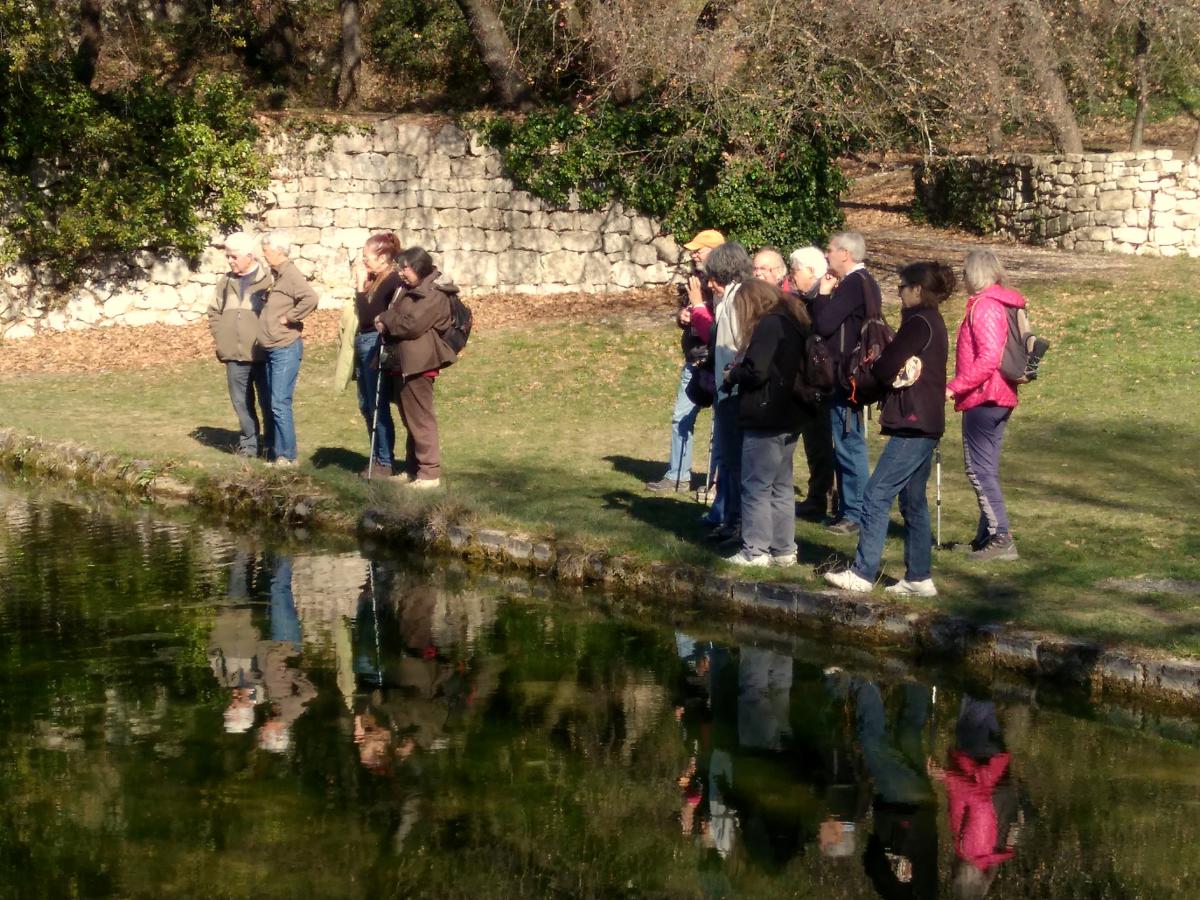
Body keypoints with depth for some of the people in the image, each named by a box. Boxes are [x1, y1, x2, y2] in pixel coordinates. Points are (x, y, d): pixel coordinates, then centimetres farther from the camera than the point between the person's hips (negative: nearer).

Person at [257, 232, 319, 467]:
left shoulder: (291, 276, -15)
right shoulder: (277, 275, 14)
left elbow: (311, 299, -32)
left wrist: (290, 317, -22)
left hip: (286, 349, -10)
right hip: (273, 350, 10)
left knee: (280, 403, -9)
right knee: (274, 404, 12)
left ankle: (287, 456, -4)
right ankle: (278, 453, 18)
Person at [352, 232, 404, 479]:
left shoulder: (394, 281, -15)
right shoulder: (375, 280, 13)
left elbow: (368, 316, -19)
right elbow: (363, 315, 9)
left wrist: (360, 286, -14)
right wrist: (361, 286, 4)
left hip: (377, 345, -10)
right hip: (363, 343, 10)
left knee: (378, 406, -5)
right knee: (366, 405, 14)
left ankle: (385, 463, 1)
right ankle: (376, 457, 23)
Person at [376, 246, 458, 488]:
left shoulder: (434, 295, -13)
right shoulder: (409, 291, 17)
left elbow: (412, 325, -21)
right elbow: (398, 319, 20)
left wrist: (386, 319, -7)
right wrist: (387, 321, -3)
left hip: (418, 364, -10)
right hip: (402, 362, 10)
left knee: (420, 419, -7)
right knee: (410, 419, 15)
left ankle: (430, 474, -4)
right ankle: (412, 469, 23)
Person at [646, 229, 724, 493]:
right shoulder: (695, 279, 7)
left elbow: (713, 331, -22)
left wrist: (697, 305, -18)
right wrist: (682, 316, 2)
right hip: (693, 361, 8)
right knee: (681, 418, 12)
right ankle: (677, 476, 21)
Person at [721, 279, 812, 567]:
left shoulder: (769, 324, -16)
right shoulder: (793, 321, 13)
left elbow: (755, 371, -23)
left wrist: (732, 375, -4)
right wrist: (740, 372, 11)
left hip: (765, 419, -9)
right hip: (789, 417, 9)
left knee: (756, 487, -3)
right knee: (781, 486, 15)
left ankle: (754, 551, 0)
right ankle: (783, 550, 19)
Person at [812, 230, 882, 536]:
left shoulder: (852, 284, -17)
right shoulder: (865, 282, 16)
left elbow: (823, 324, -21)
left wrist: (823, 293, -9)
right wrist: (827, 296, 4)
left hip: (846, 377, -11)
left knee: (849, 445, -6)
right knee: (847, 445, 15)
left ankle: (855, 513, -2)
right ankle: (848, 508, 22)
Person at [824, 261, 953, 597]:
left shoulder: (919, 324, -14)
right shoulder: (933, 322, 17)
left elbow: (884, 370, -15)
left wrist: (872, 365, 6)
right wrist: (881, 363, -2)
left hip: (913, 426, -10)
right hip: (925, 425, 10)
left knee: (876, 495, -9)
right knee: (913, 501, 12)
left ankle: (862, 573, -9)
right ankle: (918, 578, 14)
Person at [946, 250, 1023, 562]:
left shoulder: (984, 306, -16)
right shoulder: (1003, 303, 15)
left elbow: (988, 359, -25)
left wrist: (955, 386, -21)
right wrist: (961, 387, 18)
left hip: (983, 398, -10)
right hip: (998, 397, 10)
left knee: (979, 468, -8)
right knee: (985, 467, 16)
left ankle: (1001, 538, -9)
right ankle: (987, 535, 22)